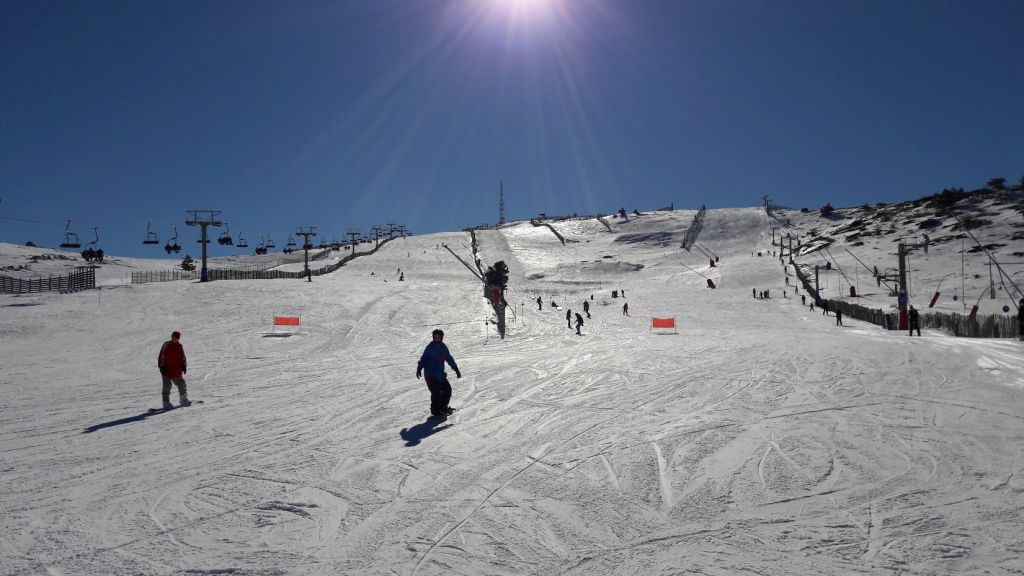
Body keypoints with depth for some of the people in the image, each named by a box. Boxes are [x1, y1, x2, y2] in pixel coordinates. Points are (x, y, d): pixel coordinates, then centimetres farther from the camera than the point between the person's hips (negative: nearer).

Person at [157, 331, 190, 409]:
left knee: (182, 385, 10)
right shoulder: (166, 345, -3)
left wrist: (184, 366, 5)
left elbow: (182, 358, 14)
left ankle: (183, 400, 25)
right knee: (167, 386, -5)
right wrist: (161, 366, -8)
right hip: (166, 370, -4)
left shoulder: (179, 346, 6)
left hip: (177, 371, 4)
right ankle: (166, 402, 2)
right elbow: (161, 356, -2)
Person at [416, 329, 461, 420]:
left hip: (440, 375, 7)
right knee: (436, 393, -13)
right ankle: (435, 413, -7)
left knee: (447, 389, 9)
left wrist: (456, 370, 21)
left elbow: (450, 359, 19)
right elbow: (423, 359, -7)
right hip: (430, 375, -6)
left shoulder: (443, 348, 10)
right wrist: (419, 369, -17)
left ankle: (443, 407, 27)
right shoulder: (430, 347, -6)